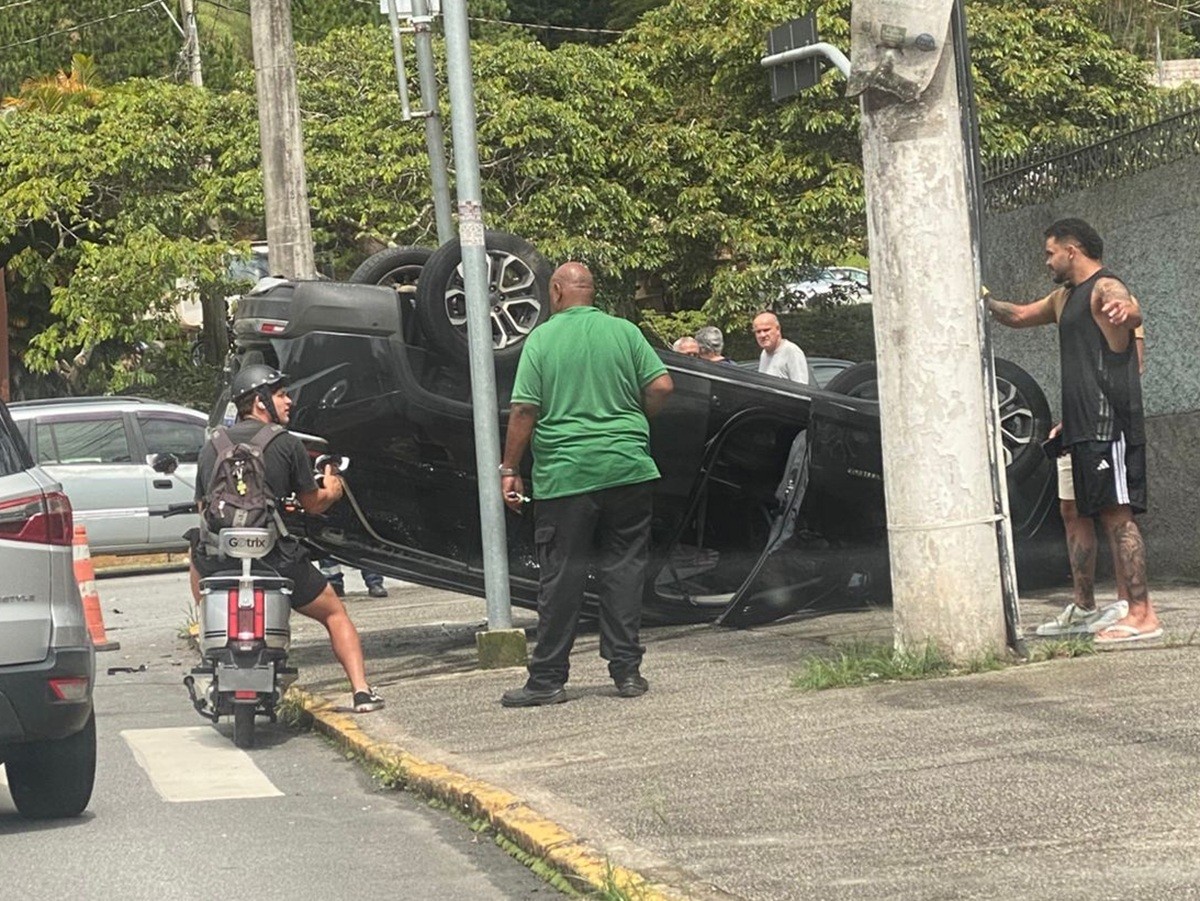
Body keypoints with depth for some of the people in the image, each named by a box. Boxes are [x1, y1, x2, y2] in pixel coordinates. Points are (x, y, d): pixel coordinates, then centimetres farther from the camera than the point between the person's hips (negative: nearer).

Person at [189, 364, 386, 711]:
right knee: (335, 613, 17)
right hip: (276, 560, -2)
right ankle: (361, 691, 4)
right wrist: (332, 492, 30)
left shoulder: (210, 447, 10)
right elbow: (313, 503, 8)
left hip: (218, 563, 2)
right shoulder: (286, 444, 0)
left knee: (198, 553, 38)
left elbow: (203, 507, 15)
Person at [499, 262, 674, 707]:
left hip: (564, 474, -2)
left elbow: (524, 410, -6)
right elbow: (662, 386, 0)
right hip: (627, 469, 2)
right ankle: (626, 670, 8)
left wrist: (509, 470, 0)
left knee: (560, 576, 1)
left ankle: (548, 678, 5)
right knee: (623, 567, 8)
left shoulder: (542, 338, -1)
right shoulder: (624, 332, 5)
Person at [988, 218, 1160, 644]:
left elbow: (1131, 314, -34)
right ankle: (1083, 608, 26)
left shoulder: (1106, 288, -10)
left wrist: (1125, 311, -56)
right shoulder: (1065, 299, 22)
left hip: (1108, 423, -10)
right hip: (1081, 428, 10)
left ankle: (1142, 615, -16)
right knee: (1076, 514, 15)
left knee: (1117, 514, -14)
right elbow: (1019, 316, 39)